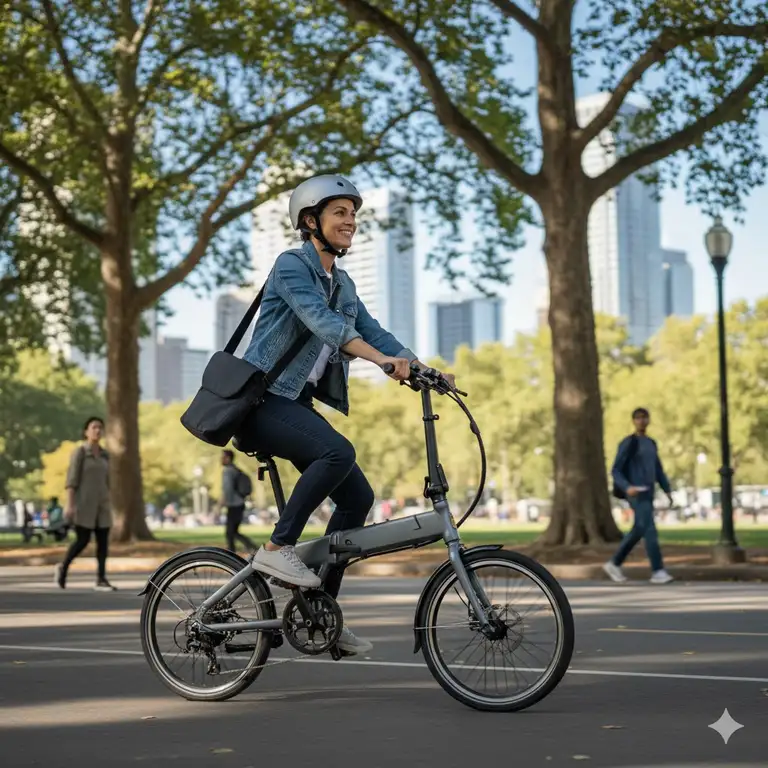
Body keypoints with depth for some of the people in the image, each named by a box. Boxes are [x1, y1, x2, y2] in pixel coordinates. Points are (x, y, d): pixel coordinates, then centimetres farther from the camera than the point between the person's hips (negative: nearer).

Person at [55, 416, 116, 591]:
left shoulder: (104, 455, 13)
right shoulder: (79, 451, -7)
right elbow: (71, 479, -12)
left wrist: (107, 506, 16)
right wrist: (69, 504, -19)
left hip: (99, 502, 6)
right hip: (83, 502, -6)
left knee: (103, 540, -4)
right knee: (83, 540, -7)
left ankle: (101, 580, -3)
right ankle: (63, 567, 17)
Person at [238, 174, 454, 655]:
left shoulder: (343, 284, 16)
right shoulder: (291, 265, -10)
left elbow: (371, 331, 8)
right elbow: (321, 321, -26)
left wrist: (423, 369, -8)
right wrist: (382, 359, -39)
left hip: (298, 404, 9)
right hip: (263, 400, -9)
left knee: (358, 496, -1)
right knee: (338, 451, -33)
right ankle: (278, 548, -20)